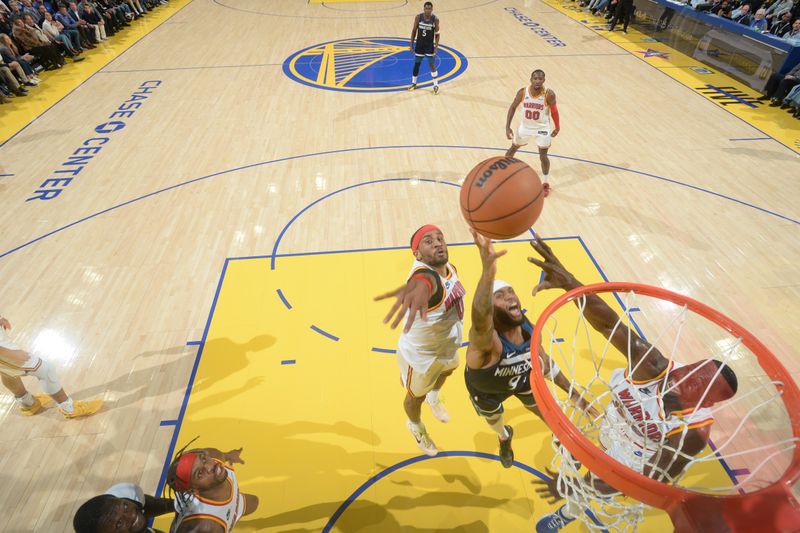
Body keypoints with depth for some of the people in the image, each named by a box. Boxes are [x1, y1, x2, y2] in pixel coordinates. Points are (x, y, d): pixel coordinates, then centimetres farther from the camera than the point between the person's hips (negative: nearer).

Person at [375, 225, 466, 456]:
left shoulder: (450, 268, -15)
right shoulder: (425, 274, -41)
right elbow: (422, 283, -67)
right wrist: (417, 292, -89)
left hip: (447, 346, 7)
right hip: (420, 354, -7)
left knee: (448, 370, 37)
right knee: (416, 396, 22)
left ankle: (434, 398, 73)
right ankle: (416, 426, 59)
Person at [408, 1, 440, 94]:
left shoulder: (435, 19, -13)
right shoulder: (418, 17, -9)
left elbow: (437, 34, -6)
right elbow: (414, 31, 1)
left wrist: (436, 46, -12)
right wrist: (411, 44, -1)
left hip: (430, 45, -2)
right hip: (419, 44, 2)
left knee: (432, 65, -3)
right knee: (416, 63, 11)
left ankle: (436, 85, 6)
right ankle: (413, 83, 26)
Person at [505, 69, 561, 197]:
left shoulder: (549, 94, -24)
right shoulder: (522, 92, -20)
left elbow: (554, 111, -8)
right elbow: (513, 107, -7)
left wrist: (557, 127, 1)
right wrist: (507, 127, -11)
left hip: (542, 127, -2)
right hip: (525, 125, 3)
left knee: (543, 156, -3)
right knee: (513, 148, 17)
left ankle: (546, 184, 16)